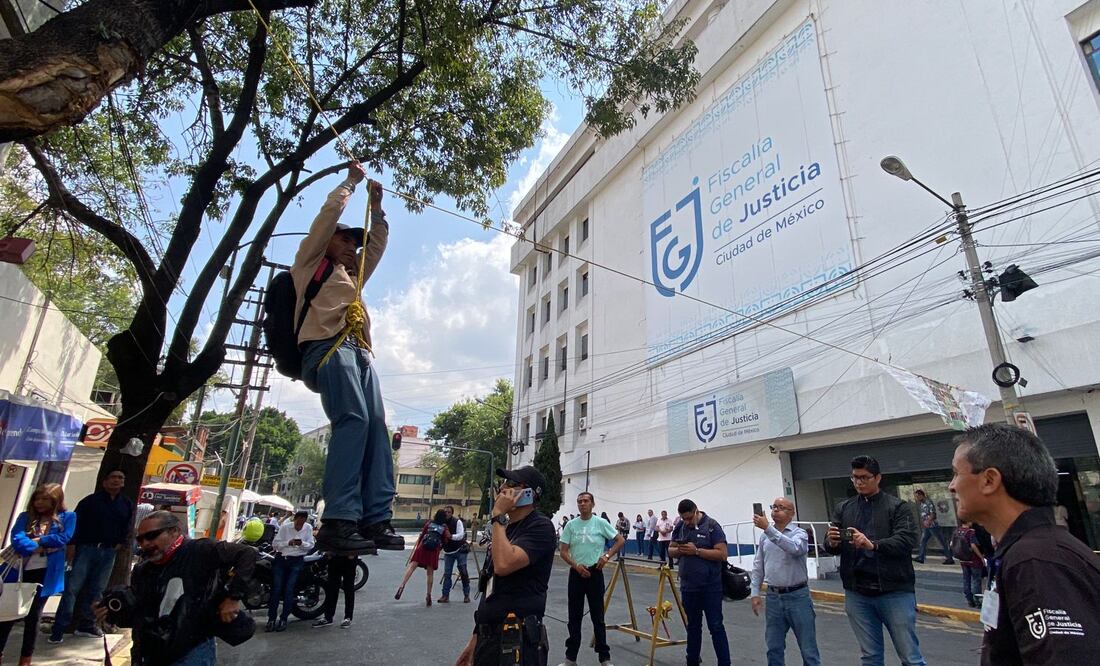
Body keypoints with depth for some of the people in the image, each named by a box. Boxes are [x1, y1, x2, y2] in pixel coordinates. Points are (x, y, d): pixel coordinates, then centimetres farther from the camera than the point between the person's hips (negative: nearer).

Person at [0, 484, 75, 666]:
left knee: (33, 615, 7)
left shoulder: (67, 517, 3)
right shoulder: (25, 517, 9)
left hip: (45, 573, -2)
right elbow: (16, 537, -6)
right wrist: (36, 548, -21)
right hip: (20, 571, 2)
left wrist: (36, 540, -9)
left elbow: (63, 538, -11)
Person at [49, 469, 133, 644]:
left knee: (96, 590, 10)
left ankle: (86, 625, 20)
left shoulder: (127, 505, 9)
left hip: (108, 552, 4)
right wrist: (72, 544, -13)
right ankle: (59, 628, 1)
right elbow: (76, 522, -7)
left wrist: (120, 543, 3)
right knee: (72, 587, -6)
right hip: (86, 548, -4)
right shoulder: (90, 501, -3)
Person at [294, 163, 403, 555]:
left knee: (376, 427, -11)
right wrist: (350, 182, 31)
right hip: (328, 348, -7)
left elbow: (377, 245, 46)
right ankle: (337, 521, -30)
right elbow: (329, 214, 17)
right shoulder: (310, 263, 20)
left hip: (358, 353, 7)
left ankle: (376, 520, -16)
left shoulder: (350, 277, 37)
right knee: (353, 420, -26)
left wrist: (376, 208, 45)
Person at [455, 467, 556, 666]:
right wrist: (476, 638, 16)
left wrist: (498, 516, -20)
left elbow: (503, 565, -30)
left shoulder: (540, 527, -15)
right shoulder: (505, 528, 13)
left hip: (517, 641, -8)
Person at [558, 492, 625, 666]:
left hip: (595, 573, -2)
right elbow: (563, 551, -1)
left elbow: (620, 540, -1)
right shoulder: (571, 525, -1)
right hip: (576, 573, 2)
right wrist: (576, 565, -15)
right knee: (574, 617, 10)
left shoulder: (601, 523, -6)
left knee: (597, 616, 5)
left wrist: (607, 555, -13)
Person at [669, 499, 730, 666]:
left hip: (710, 587, -5)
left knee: (716, 627, 1)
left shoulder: (712, 525, -12)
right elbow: (671, 550, 10)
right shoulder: (680, 527, 4)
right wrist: (679, 550, -13)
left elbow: (722, 554, -17)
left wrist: (696, 551, -23)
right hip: (688, 586, 5)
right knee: (693, 626, 17)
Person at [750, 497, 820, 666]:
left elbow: (794, 548, -30)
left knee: (808, 648, 5)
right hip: (773, 597, 4)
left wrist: (768, 528, -34)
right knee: (774, 648, 12)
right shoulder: (765, 536, 7)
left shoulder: (800, 533, -6)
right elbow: (758, 566, 11)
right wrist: (755, 593, 5)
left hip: (797, 596, -4)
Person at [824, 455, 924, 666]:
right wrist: (832, 542, -19)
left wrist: (873, 545, -31)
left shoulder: (898, 506, -1)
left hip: (895, 592, -3)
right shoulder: (843, 509, 9)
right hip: (857, 594, 3)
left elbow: (907, 540, -15)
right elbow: (830, 546, 5)